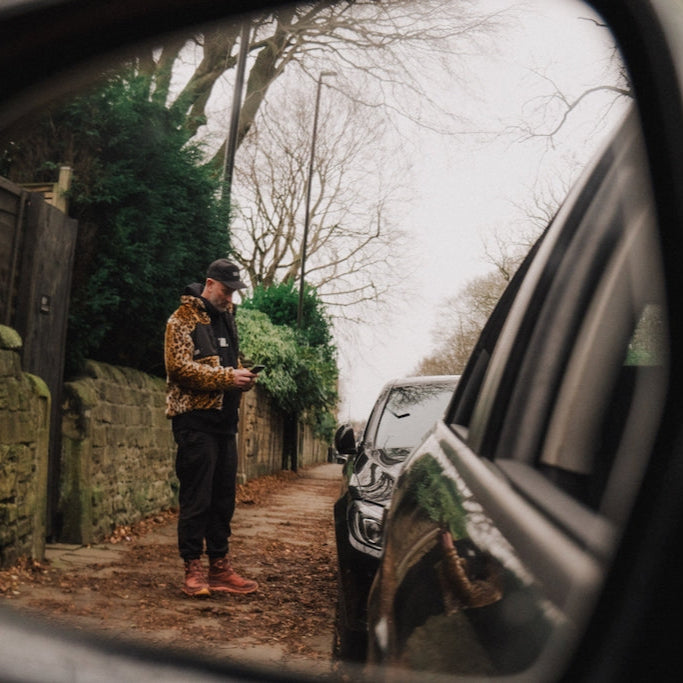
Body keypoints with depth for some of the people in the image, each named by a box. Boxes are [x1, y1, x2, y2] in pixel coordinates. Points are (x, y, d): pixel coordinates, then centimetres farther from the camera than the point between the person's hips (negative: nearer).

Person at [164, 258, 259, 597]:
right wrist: (227, 377, -20)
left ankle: (220, 567, 18)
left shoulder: (226, 318, 20)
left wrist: (242, 376, 4)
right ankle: (193, 569, 6)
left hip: (225, 418, 8)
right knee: (196, 497, -4)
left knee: (223, 496, 10)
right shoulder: (182, 320, -5)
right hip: (195, 418, -8)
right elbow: (180, 367, -15)